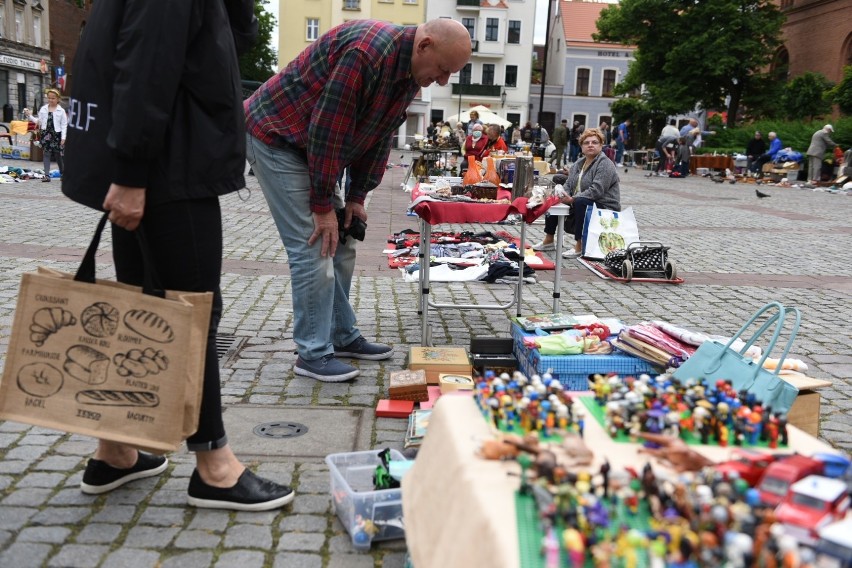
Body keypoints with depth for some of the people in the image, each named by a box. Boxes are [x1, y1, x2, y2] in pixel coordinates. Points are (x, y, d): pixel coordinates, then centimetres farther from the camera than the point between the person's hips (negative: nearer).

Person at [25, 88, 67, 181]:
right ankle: (47, 175, 2)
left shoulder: (61, 111, -3)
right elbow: (39, 121, 13)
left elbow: (64, 125, -4)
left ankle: (62, 173, 22)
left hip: (56, 134, -3)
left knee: (58, 154, 6)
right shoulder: (43, 109, 7)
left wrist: (63, 137, -9)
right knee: (46, 153, 1)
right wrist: (29, 116, 2)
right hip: (46, 134, 3)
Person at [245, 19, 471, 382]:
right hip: (276, 136, -9)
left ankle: (343, 336, 22)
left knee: (340, 247, 10)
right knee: (313, 249, -12)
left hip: (315, 147, 9)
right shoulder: (366, 51, -29)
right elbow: (326, 130, -28)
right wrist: (322, 205, -21)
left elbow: (379, 136, 7)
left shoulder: (410, 72, 1)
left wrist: (356, 197, 3)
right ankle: (313, 355, -3)